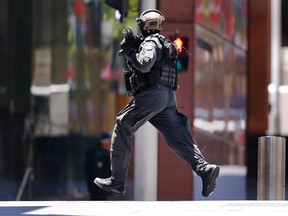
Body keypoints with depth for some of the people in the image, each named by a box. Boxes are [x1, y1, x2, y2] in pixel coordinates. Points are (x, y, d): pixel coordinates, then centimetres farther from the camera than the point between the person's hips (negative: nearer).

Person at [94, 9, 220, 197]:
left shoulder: (151, 42, -5)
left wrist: (129, 52, -7)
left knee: (122, 129, 3)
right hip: (168, 97, 9)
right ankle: (204, 169, -24)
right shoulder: (163, 43, 26)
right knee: (179, 139, -1)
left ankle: (117, 181, 3)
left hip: (152, 94, -9)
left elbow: (144, 65, -22)